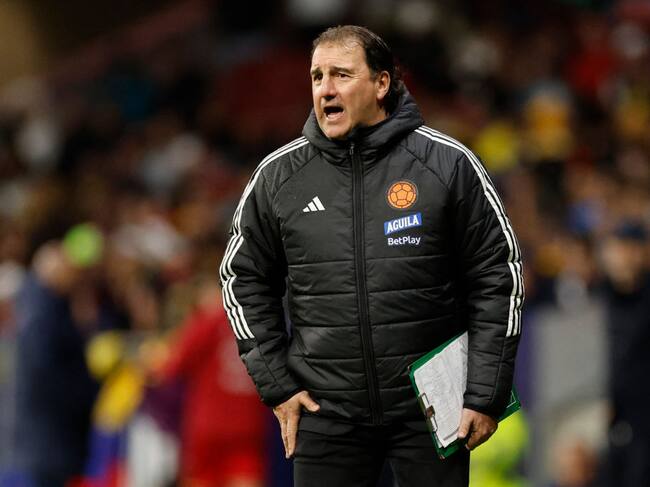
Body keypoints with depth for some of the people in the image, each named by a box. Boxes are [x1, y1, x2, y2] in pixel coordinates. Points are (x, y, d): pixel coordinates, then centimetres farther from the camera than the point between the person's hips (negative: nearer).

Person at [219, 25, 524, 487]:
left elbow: (497, 276, -1)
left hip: (429, 408, -2)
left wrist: (486, 395, -4)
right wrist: (277, 385, 5)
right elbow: (245, 279, 13)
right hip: (326, 410, 2)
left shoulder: (447, 163, -4)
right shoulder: (278, 176, 2)